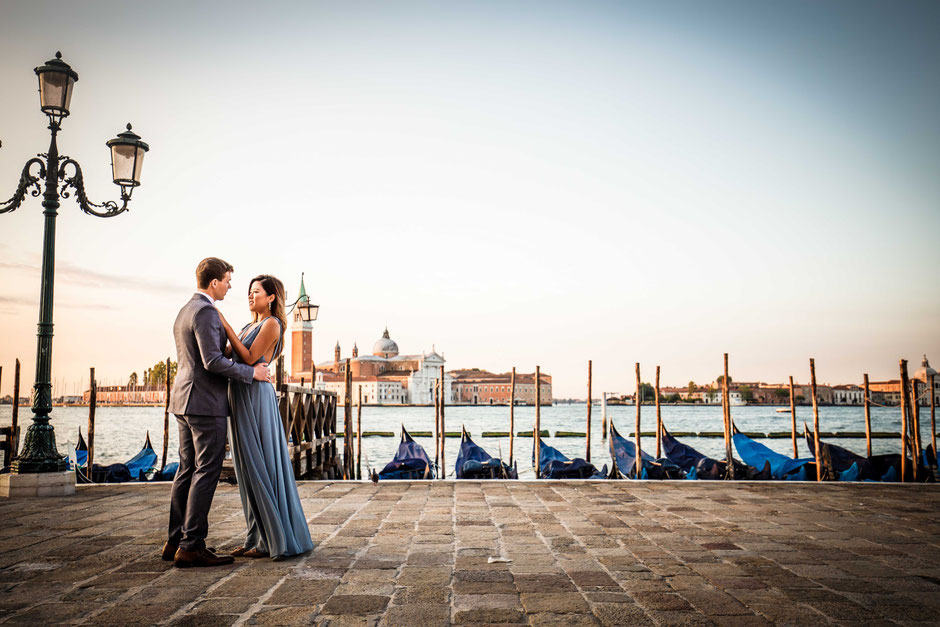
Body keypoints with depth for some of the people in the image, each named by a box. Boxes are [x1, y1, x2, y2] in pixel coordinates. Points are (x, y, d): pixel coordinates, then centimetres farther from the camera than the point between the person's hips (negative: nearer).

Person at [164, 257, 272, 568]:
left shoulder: (184, 312, 18)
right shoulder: (206, 312, -14)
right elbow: (212, 361, -22)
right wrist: (251, 373, -13)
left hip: (184, 402, 10)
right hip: (205, 403, -10)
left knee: (188, 470, 12)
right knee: (207, 472, -7)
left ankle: (175, 541, 16)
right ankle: (191, 546, -5)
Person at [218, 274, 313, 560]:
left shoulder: (272, 324, -8)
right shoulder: (251, 326, 19)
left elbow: (249, 358, -16)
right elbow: (228, 353, 12)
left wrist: (226, 326, -13)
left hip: (256, 399, -9)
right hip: (241, 399, 9)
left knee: (261, 467, -6)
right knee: (251, 470, 10)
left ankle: (274, 540, 1)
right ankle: (259, 537, 17)